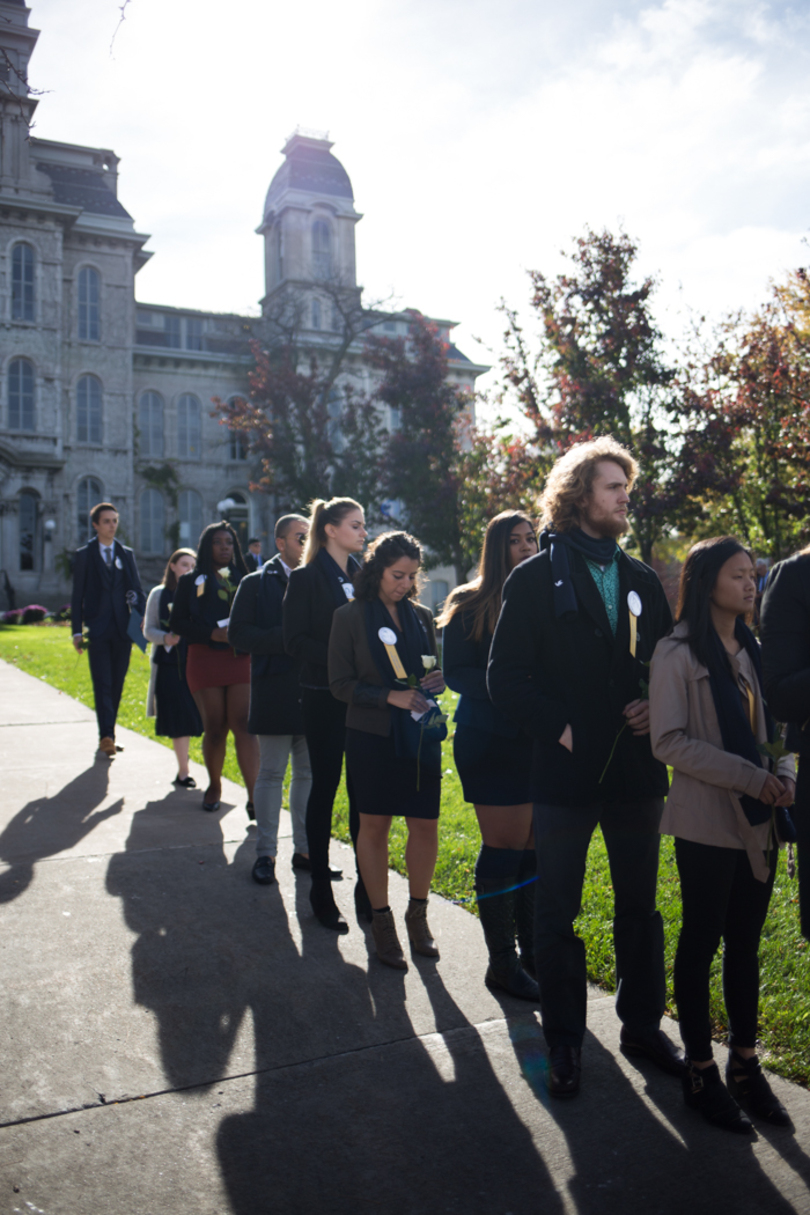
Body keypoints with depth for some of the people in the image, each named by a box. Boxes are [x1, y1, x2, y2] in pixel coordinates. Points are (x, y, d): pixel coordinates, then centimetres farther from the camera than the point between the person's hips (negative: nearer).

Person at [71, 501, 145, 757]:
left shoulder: (126, 554, 13)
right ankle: (106, 736, -17)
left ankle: (108, 735, 19)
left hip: (123, 629, 3)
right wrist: (77, 631, -3)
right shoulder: (84, 555, 5)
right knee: (102, 685, -10)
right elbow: (77, 595, 3)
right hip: (97, 630, -3)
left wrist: (143, 615, -9)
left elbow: (136, 589, 9)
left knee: (116, 685, 8)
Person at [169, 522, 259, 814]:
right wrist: (211, 633, -13)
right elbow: (176, 622, 0)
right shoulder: (192, 581, 7)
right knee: (215, 727, 4)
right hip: (205, 660, -1)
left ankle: (254, 796, -13)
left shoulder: (244, 579, 13)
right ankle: (214, 786, 26)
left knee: (243, 725, -9)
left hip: (240, 658, 1)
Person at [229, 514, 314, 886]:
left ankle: (305, 849, 22)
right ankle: (265, 853, 14)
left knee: (309, 774, 11)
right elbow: (238, 634, -7)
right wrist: (284, 638, -18)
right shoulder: (256, 584, 2)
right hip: (275, 693, -3)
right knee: (270, 774, 3)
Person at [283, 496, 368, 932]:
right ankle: (321, 891, 14)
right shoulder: (306, 578, -3)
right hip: (324, 697, -5)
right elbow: (295, 641, -9)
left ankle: (367, 886, 16)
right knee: (325, 787, 3)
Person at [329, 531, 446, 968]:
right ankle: (381, 919, 19)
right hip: (372, 735, -3)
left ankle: (417, 914, 22)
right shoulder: (350, 616, -2)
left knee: (426, 826, 2)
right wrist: (391, 696, -18)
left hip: (421, 733, 3)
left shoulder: (422, 616, 10)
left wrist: (437, 680, -5)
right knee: (374, 825, 5)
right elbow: (340, 683, -6)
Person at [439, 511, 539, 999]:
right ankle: (502, 962, 13)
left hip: (539, 739, 4)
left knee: (533, 848, 9)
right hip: (490, 742, -4)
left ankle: (530, 950, 24)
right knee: (505, 846, -1)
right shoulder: (470, 605, -2)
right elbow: (455, 674, -7)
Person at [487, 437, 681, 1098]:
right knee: (557, 913, 8)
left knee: (640, 906, 17)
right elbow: (506, 677, -8)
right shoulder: (535, 579, -5)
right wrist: (559, 726, -15)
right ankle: (565, 1039, 25)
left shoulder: (642, 579, 9)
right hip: (566, 771, -4)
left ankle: (643, 1024, 34)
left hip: (637, 768, 5)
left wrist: (658, 707, -4)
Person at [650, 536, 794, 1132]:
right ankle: (701, 1072, 20)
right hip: (707, 821, -6)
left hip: (758, 822, 6)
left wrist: (784, 775, -3)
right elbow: (669, 741, -16)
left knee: (745, 943, 14)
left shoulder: (753, 651, 11)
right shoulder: (677, 653, -10)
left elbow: (774, 727, 17)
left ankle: (745, 1063, 28)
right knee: (702, 942, 5)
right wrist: (750, 778, -18)